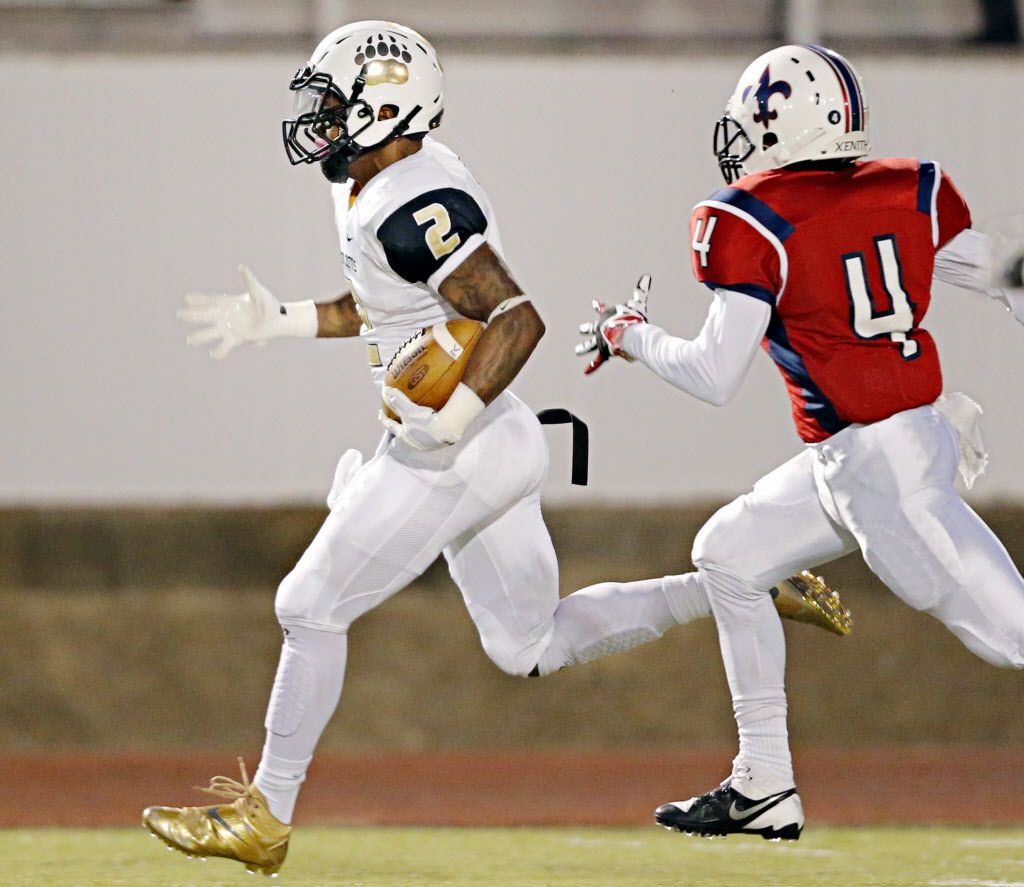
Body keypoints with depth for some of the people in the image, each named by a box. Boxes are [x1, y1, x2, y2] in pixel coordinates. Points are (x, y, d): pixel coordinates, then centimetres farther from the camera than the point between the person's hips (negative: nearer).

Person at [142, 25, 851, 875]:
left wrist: (444, 429, -28)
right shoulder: (370, 190, 9)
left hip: (461, 454, -10)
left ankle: (264, 818, 5)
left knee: (312, 607, -2)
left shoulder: (414, 206, -21)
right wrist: (279, 320, 19)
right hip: (497, 449, 10)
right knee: (532, 644, 17)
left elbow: (517, 319, -27)